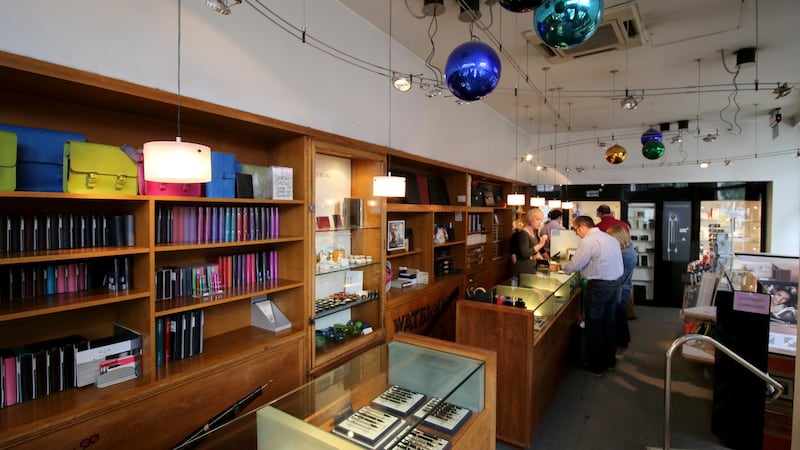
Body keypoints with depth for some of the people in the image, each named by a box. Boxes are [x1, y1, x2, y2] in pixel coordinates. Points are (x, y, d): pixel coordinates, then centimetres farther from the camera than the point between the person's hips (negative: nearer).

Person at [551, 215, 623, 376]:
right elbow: (604, 261, 12)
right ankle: (610, 360, 33)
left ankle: (595, 366, 13)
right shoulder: (611, 238, 10)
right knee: (609, 321, 19)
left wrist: (558, 267, 3)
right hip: (615, 283, 8)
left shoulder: (589, 241, -16)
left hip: (599, 286, -8)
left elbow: (574, 265, -14)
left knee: (593, 325, 3)